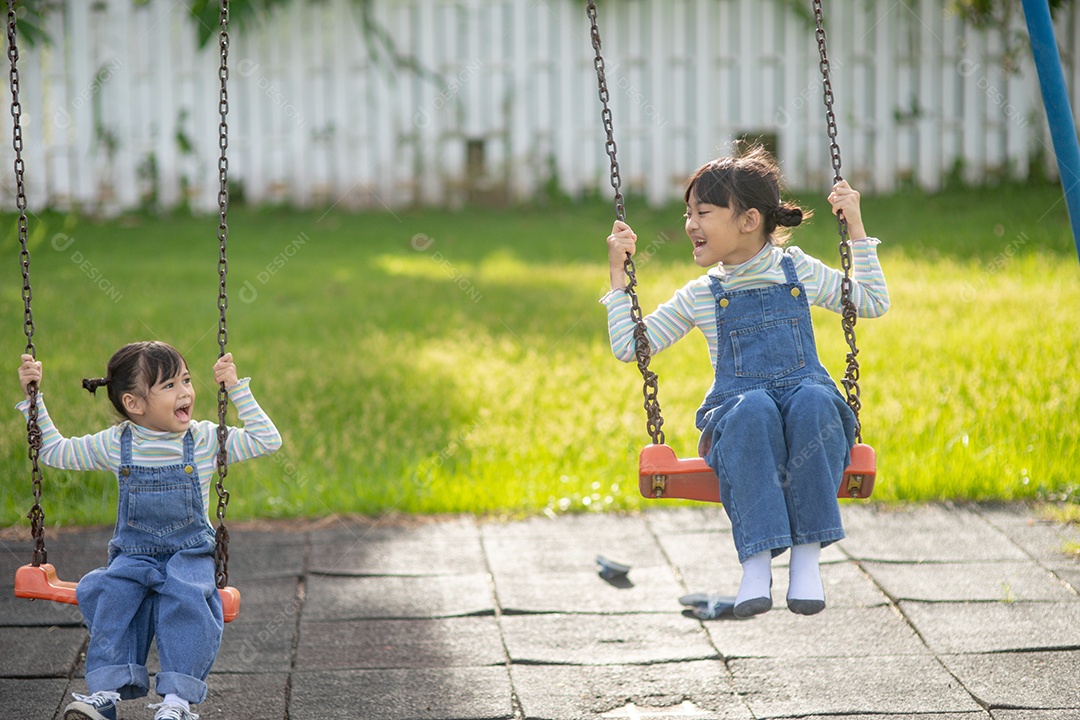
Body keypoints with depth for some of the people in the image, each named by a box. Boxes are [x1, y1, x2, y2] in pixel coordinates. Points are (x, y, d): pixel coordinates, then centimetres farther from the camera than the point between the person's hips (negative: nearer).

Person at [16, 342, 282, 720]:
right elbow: (54, 452, 14)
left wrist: (236, 389, -9)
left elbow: (266, 440, -3)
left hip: (189, 554, -1)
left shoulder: (205, 439, 0)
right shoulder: (115, 444, 3)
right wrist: (33, 398, 8)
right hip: (134, 555, 1)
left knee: (186, 595, -32)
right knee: (111, 593, -29)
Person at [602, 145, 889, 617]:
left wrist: (855, 228, 16)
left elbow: (873, 303, 22)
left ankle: (807, 553, -36)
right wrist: (618, 273, 14)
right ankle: (756, 559, -42)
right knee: (753, 409, -38)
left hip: (808, 409, 0)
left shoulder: (799, 271, 14)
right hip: (736, 415, 0)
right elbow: (628, 346, 16)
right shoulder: (700, 296, 15)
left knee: (813, 400, -38)